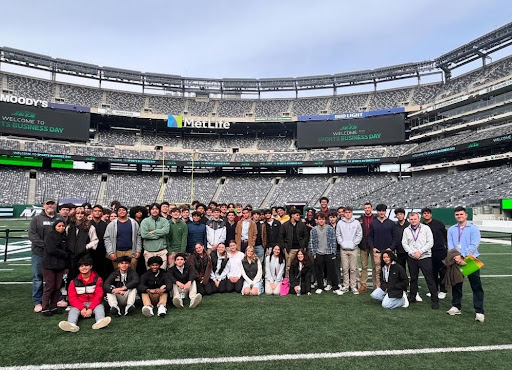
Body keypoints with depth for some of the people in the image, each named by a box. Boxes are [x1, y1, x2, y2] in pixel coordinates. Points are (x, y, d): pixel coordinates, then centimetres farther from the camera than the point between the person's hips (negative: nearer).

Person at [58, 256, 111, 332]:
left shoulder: (97, 279, -1)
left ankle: (100, 321, -60)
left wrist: (90, 308, -22)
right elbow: (72, 297, -3)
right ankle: (72, 324, -58)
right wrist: (82, 308, -19)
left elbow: (99, 295, -8)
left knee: (99, 307, -31)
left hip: (93, 304, -1)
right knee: (73, 310, -28)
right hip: (79, 305, 2)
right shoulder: (74, 281, 3)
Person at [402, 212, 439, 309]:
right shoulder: (406, 230, 8)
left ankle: (435, 300, 5)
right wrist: (412, 252, -9)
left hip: (425, 257, -3)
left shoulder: (426, 228, 0)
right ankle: (412, 297, 25)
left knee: (430, 279, -3)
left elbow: (430, 242, -6)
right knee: (413, 278, 14)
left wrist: (420, 252, -13)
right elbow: (404, 243, 4)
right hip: (411, 258, 3)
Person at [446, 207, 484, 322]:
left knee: (476, 286, -1)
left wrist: (461, 256, -20)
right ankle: (456, 307, 24)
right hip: (456, 261, 4)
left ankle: (479, 311, 6)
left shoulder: (473, 229, -2)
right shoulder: (451, 230, 9)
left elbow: (474, 245, -13)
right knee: (456, 285, 11)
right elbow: (450, 246, 1)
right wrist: (457, 258, -15)